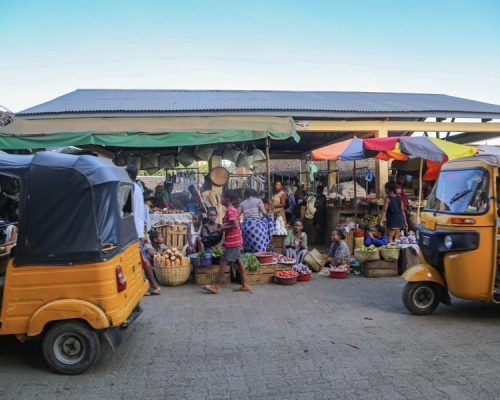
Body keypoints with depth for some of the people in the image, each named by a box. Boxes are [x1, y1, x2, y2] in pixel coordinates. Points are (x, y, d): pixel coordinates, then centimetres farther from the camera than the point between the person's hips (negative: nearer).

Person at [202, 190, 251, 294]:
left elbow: (235, 225, -25)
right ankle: (245, 285, 14)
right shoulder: (233, 209, 14)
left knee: (223, 263, -5)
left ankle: (216, 286, -1)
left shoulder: (230, 210, -16)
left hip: (232, 242, -10)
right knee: (238, 262, 11)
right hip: (236, 241, 10)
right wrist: (224, 228, 13)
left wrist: (223, 229, -14)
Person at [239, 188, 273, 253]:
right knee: (259, 248, -3)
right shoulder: (258, 201, 6)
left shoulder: (242, 203, 14)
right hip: (257, 225, -4)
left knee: (248, 251, 8)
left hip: (246, 226, 4)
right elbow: (264, 212, -5)